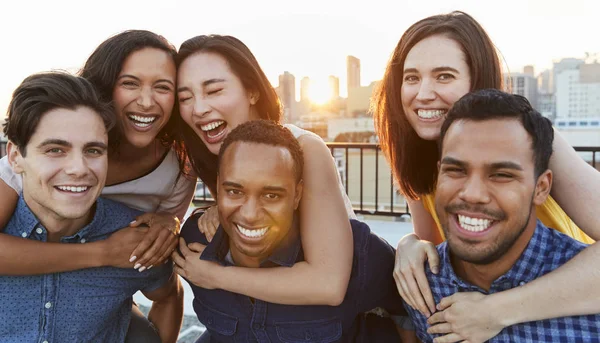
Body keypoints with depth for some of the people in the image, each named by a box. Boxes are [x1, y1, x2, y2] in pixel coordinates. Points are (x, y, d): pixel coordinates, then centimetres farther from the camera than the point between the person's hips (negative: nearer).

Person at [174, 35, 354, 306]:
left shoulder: (306, 150, -26)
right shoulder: (217, 156, -8)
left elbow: (329, 284, -34)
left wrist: (213, 274, -26)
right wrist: (219, 214, -21)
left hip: (346, 295, -4)